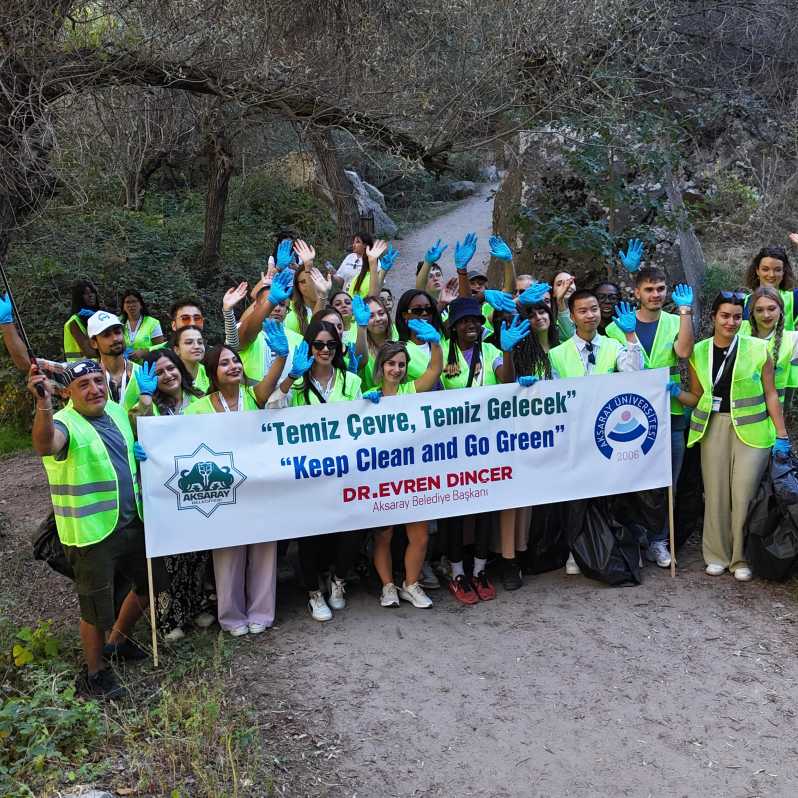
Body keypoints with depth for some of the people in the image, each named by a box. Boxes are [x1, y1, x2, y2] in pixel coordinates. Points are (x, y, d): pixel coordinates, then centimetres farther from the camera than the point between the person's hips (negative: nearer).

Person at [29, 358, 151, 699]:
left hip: (133, 523, 7)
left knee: (147, 585, 21)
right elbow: (44, 446, -44)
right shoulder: (64, 424, -17)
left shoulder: (117, 412, 6)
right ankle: (95, 672, 26)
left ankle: (118, 640, 44)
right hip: (92, 533, -7)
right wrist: (44, 404, -58)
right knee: (97, 607, 5)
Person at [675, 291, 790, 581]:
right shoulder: (698, 352, 6)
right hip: (713, 427, 2)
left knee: (744, 494, -2)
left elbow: (770, 394, 2)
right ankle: (717, 555, 20)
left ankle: (741, 558, 13)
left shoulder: (758, 349, 0)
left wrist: (781, 435, -2)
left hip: (751, 428, -2)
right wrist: (675, 392, -9)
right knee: (716, 492, 6)